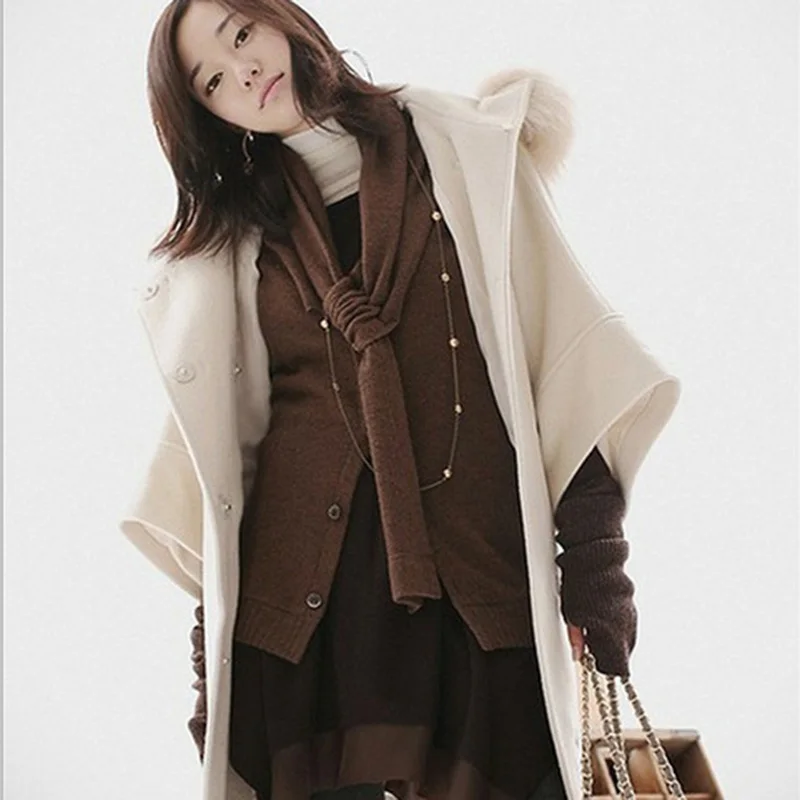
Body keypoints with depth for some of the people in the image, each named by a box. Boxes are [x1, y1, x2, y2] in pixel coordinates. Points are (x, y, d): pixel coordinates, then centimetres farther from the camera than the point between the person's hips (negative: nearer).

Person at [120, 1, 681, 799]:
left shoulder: (462, 144, 6)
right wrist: (213, 618, 6)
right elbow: (224, 429, 11)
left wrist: (592, 553, -8)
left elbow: (556, 334, -1)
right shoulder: (235, 230, 12)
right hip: (300, 582, 2)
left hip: (478, 559, -1)